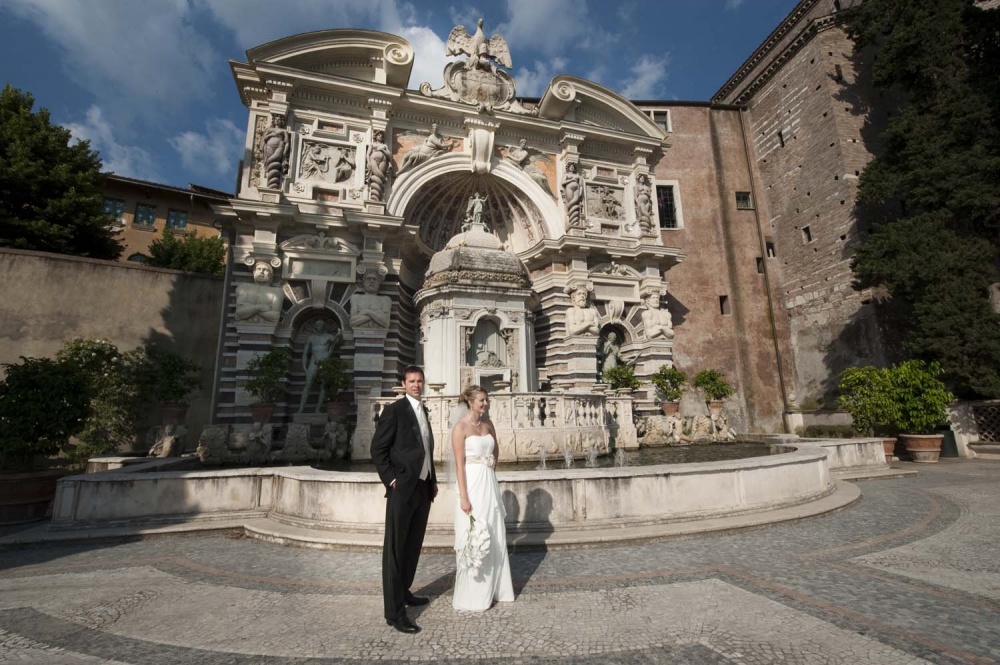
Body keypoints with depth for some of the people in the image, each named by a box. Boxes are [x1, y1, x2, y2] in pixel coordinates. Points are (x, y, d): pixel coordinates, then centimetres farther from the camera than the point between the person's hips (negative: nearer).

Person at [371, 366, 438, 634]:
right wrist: (391, 479, -15)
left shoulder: (423, 410, 12)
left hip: (423, 488, 8)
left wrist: (433, 480, 15)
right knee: (395, 549, 1)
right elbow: (377, 449, -12)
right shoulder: (394, 410, -10)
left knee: (413, 545, 18)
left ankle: (403, 591, 35)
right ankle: (394, 611, 8)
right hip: (402, 490, -8)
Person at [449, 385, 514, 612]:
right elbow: (459, 464, -15)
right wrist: (464, 498, -19)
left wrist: (489, 465, 8)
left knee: (494, 538, 15)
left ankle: (493, 588, 32)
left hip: (489, 484, 7)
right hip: (472, 485, -7)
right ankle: (472, 596, 20)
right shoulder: (461, 427, -12)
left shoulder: (488, 424, 8)